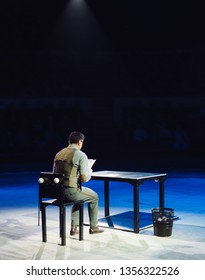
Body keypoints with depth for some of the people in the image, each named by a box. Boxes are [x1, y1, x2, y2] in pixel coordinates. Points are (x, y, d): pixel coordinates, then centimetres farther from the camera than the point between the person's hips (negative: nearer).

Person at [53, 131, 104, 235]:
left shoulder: (58, 154, 10)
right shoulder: (81, 155, -10)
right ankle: (93, 227, 35)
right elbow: (84, 178, -14)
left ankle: (74, 227, 32)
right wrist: (89, 172, 9)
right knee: (94, 197, 23)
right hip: (71, 191, -6)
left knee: (78, 195, 37)